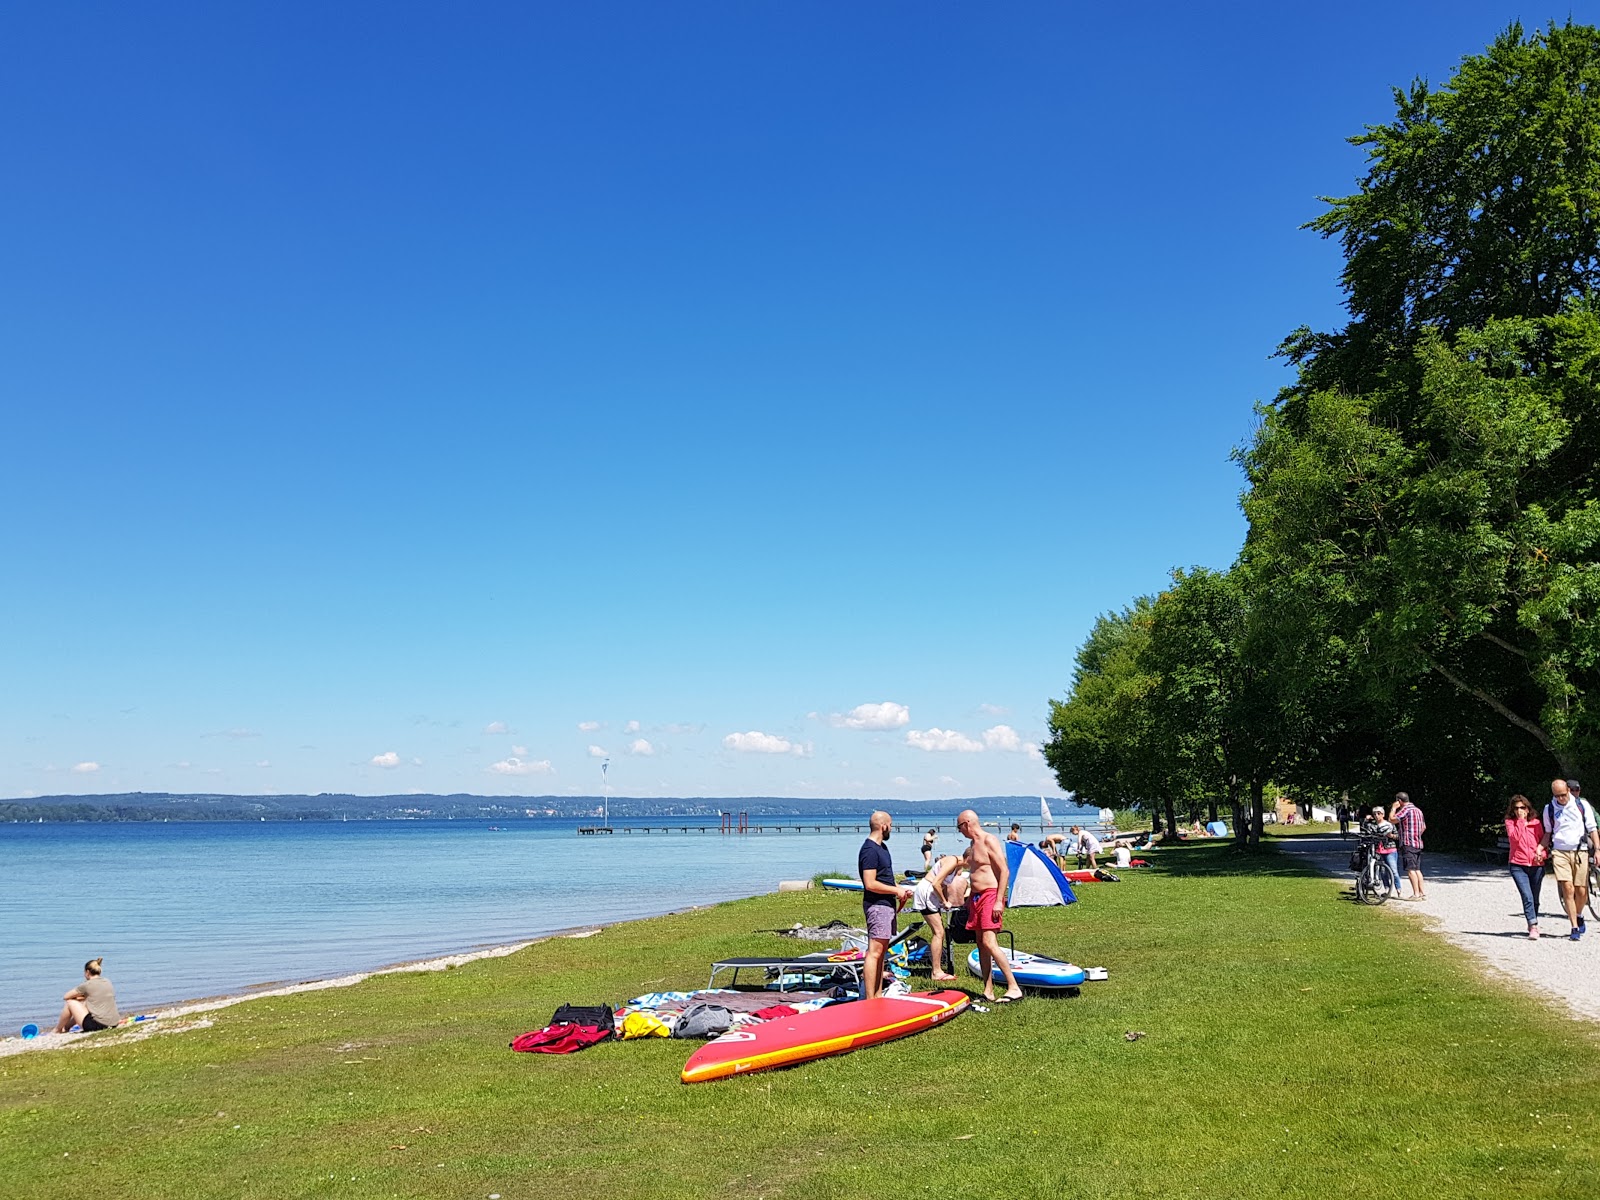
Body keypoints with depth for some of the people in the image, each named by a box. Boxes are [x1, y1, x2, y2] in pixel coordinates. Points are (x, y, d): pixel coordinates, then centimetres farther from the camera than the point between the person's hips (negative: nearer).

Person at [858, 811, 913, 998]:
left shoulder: (881, 847, 16)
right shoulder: (869, 850, -17)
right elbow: (870, 884, -22)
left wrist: (900, 888, 10)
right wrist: (896, 890, -14)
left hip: (887, 905, 11)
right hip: (877, 905, -11)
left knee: (882, 951, 12)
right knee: (875, 952, -10)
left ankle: (878, 995, 17)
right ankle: (870, 999, -9)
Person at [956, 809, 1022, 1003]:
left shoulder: (989, 841, -12)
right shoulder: (973, 843, 17)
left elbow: (1004, 871, -17)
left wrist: (999, 901, -22)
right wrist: (971, 899, 22)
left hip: (990, 895, -10)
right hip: (977, 897, 10)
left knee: (989, 942, -17)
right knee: (981, 945, 8)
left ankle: (1014, 988, -14)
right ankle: (988, 992, 12)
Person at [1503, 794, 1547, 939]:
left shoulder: (1536, 822, 8)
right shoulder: (1510, 822, 2)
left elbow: (1542, 840, 12)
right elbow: (1514, 837, -14)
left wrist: (1541, 853, -7)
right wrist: (1521, 821, -12)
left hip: (1536, 866, 2)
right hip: (1518, 866, -2)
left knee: (1535, 899, 12)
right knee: (1527, 897, -16)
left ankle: (1533, 924, 30)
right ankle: (1533, 927, -20)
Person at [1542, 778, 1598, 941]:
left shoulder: (1582, 805, 4)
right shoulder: (1549, 809, 7)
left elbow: (1592, 829, 6)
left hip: (1580, 852, 0)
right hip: (1559, 852, 0)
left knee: (1581, 891, -1)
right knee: (1568, 889, -12)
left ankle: (1579, 916, 30)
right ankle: (1575, 928, -7)